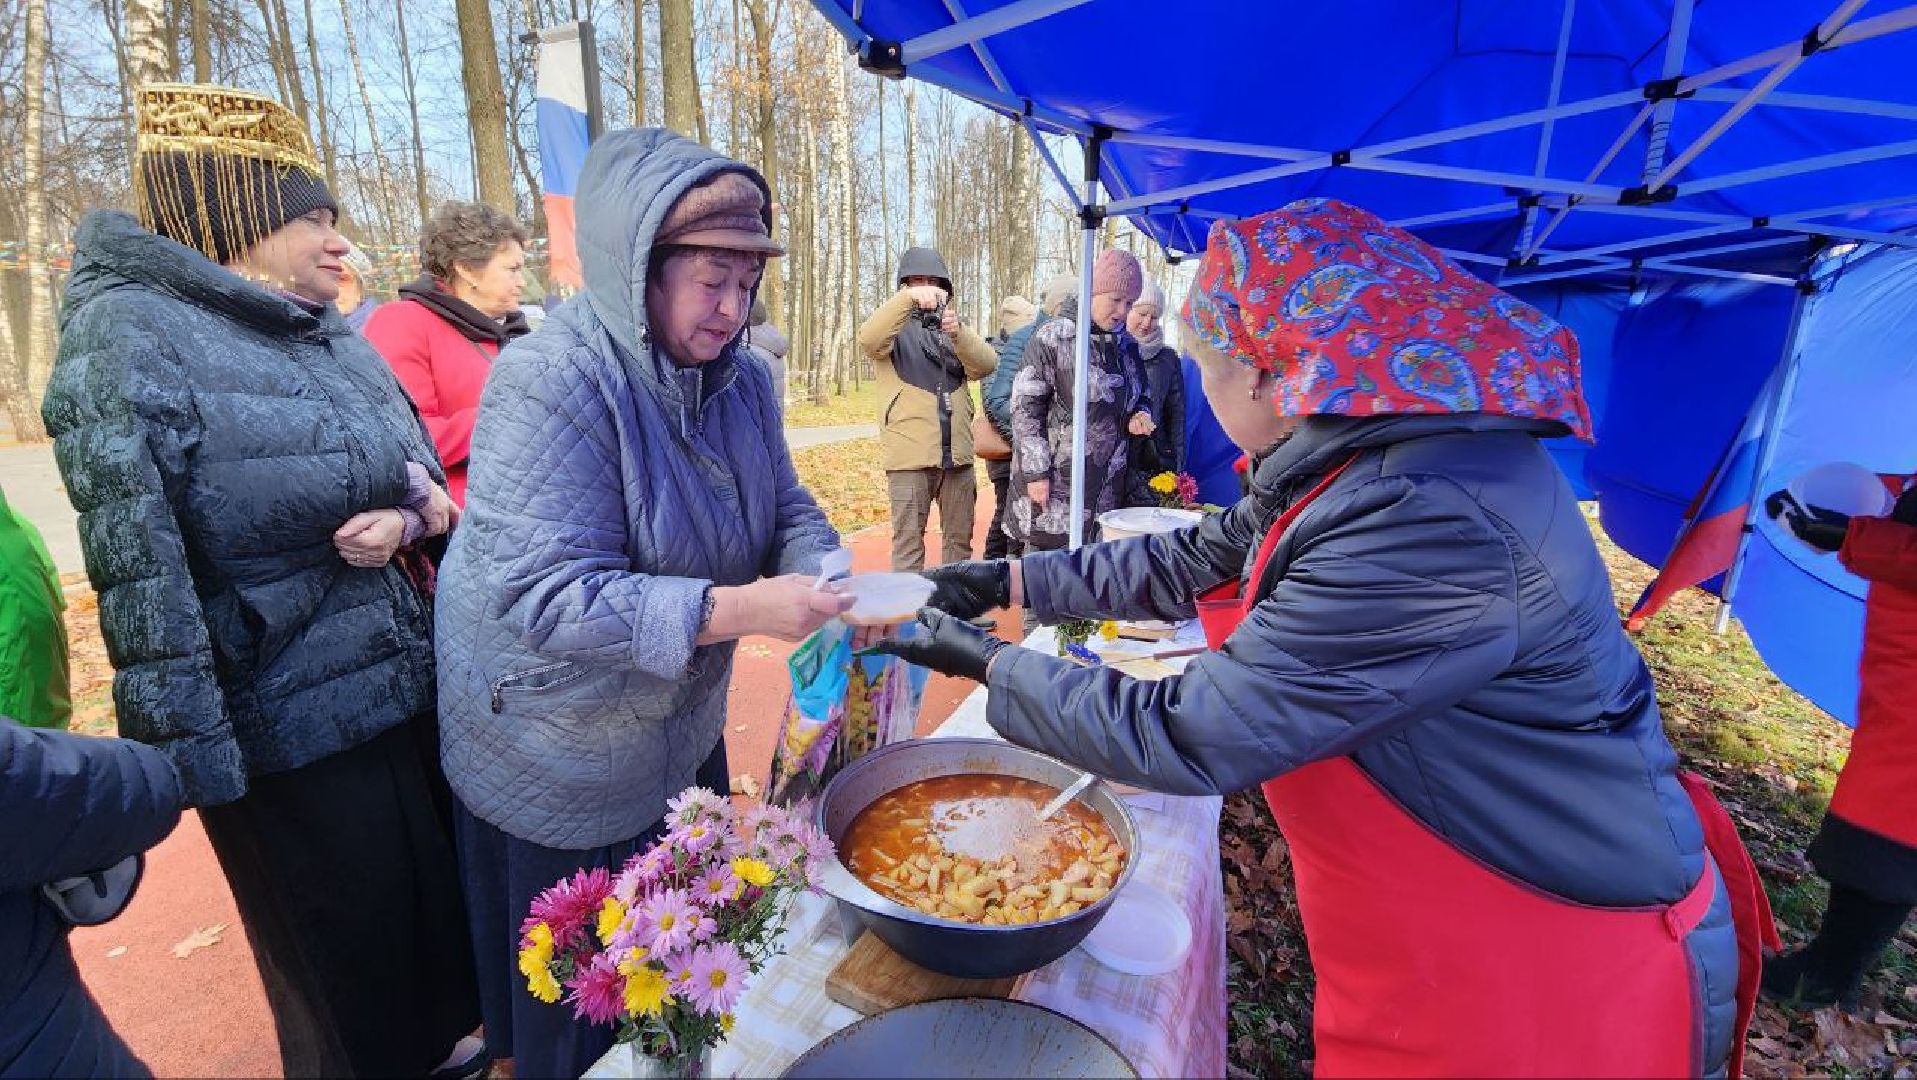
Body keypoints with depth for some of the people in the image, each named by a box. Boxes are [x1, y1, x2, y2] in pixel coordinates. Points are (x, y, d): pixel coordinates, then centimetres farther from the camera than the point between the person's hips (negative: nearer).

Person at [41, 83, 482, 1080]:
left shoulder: (337, 340, 6)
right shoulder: (126, 338, -14)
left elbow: (427, 476, 10)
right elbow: (142, 582, -19)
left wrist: (412, 517, -13)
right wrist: (197, 766, -20)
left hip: (418, 696, 7)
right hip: (293, 738, -7)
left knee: (441, 904, 26)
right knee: (346, 971, 16)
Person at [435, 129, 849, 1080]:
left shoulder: (740, 376, -6)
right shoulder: (549, 384, -27)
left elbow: (786, 508, 1)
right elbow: (541, 591, -32)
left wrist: (828, 578, -20)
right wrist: (737, 610, -38)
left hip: (682, 733, 7)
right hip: (559, 767, -6)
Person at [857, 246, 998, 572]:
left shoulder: (955, 327, 15)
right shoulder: (896, 327, 5)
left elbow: (986, 365, -4)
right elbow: (869, 341, -20)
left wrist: (957, 332, -22)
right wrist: (908, 298, -31)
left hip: (957, 453, 4)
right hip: (910, 454, -4)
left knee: (960, 540, 13)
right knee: (908, 542, -1)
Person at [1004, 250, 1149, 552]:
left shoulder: (1126, 345, 13)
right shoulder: (1052, 339, -6)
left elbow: (1137, 397, 27)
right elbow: (1025, 408, -8)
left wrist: (1140, 415, 3)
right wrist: (1035, 472, -13)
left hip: (1108, 488, 6)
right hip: (1056, 484, -6)